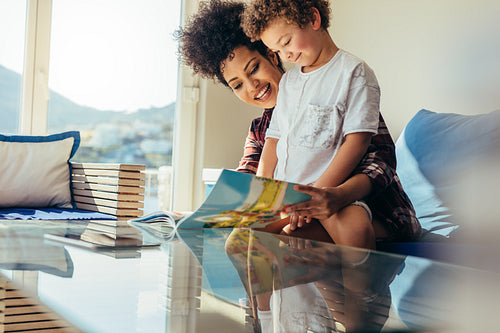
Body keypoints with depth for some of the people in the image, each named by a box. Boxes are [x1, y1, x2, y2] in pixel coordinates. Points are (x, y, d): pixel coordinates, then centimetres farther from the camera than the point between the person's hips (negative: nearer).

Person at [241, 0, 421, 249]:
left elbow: (358, 140, -11)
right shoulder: (287, 81, 20)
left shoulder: (353, 71, -2)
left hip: (331, 192, -6)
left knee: (354, 231, -36)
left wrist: (317, 191, -18)